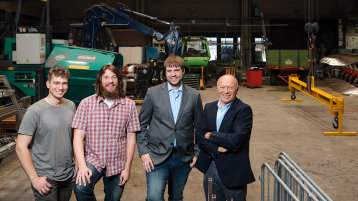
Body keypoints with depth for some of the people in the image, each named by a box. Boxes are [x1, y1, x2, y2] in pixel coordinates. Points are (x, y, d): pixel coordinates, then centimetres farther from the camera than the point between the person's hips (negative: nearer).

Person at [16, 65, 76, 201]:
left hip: (68, 175, 6)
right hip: (46, 179, -5)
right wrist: (35, 179, -16)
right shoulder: (35, 111, -14)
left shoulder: (71, 106, 3)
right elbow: (21, 147, -15)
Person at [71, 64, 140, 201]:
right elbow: (78, 136, -6)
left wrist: (127, 168, -2)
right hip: (93, 160, -2)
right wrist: (82, 165, -18)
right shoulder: (86, 103, -3)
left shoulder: (129, 105, 1)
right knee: (80, 188, -28)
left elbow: (131, 139, 2)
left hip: (117, 164, 2)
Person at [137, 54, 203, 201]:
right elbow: (141, 125, 3)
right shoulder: (153, 93, 0)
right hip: (157, 157, -2)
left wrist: (197, 153, 4)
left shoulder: (194, 95, 4)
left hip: (183, 158, 2)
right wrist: (143, 152, -5)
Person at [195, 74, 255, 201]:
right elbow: (199, 136, 0)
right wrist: (217, 148, -16)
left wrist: (211, 135, -11)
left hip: (233, 172, -5)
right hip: (210, 170, 5)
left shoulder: (244, 110, -12)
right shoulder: (209, 107, 7)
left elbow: (236, 140, -23)